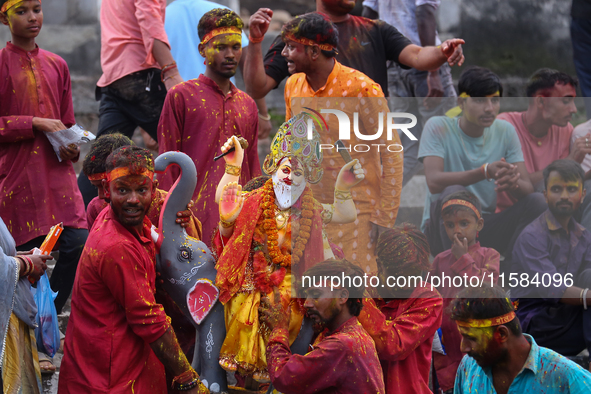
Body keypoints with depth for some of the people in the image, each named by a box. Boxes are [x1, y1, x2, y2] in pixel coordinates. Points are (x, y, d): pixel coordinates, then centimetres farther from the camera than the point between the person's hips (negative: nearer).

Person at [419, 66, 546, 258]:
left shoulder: (505, 131, 2)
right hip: (443, 230, -4)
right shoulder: (438, 127, -9)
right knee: (454, 192, -35)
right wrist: (485, 171, -37)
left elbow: (527, 189, -6)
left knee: (538, 201, -18)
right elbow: (434, 182, -25)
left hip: (485, 228, 4)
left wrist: (513, 182, -32)